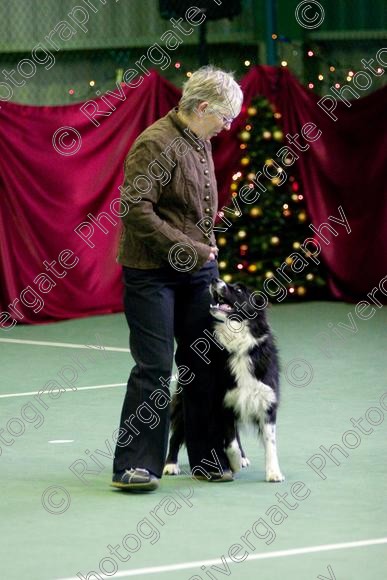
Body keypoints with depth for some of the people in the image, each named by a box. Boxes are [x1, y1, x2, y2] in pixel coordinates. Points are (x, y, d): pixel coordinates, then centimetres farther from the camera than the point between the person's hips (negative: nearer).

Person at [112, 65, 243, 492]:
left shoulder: (199, 142, 12)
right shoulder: (156, 144, -16)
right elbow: (135, 208, -23)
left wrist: (207, 252, 16)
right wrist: (185, 248, -21)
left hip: (198, 268, 8)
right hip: (152, 272, -8)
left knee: (205, 363, 8)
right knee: (154, 368, -8)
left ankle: (209, 458, 17)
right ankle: (135, 467, -3)